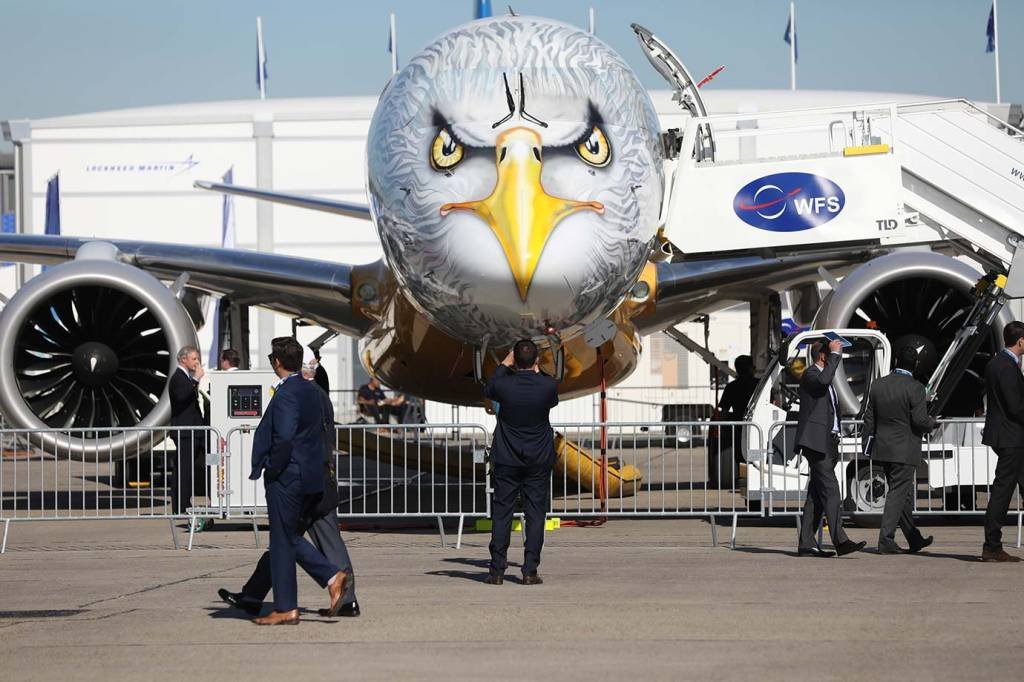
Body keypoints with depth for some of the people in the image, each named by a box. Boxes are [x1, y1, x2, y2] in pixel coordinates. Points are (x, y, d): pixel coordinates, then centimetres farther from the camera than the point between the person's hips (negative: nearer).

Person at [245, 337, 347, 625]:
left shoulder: (286, 394, -17)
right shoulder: (311, 391, 11)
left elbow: (284, 438, -27)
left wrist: (271, 467, -13)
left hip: (287, 478, -9)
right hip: (312, 479, 9)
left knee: (282, 542, 0)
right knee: (291, 538, 18)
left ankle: (286, 609, 5)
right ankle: (332, 577, 3)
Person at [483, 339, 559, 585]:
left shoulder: (504, 385, -14)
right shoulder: (547, 386, -13)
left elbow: (487, 391, 10)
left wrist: (504, 365, 17)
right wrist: (538, 372, 19)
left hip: (506, 459, 0)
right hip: (539, 459, 0)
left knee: (501, 513, 6)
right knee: (535, 513, 4)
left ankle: (497, 570, 4)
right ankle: (530, 570, -1)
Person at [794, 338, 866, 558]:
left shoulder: (824, 375, 23)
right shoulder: (810, 374, -6)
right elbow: (823, 380, -32)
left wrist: (835, 442, 26)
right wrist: (835, 354, -22)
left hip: (827, 442, 10)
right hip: (815, 441, -10)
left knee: (816, 495, 8)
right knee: (830, 490, -17)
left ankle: (806, 544, 9)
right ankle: (840, 541, -24)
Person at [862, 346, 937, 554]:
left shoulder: (879, 385, 6)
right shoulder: (914, 388, -13)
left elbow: (869, 418, 10)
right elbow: (920, 420, -17)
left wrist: (868, 445, 18)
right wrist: (932, 423, 5)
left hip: (882, 449, 6)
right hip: (904, 449, -6)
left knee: (905, 493, 16)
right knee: (898, 494, -2)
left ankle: (914, 539, 25)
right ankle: (886, 540, -8)